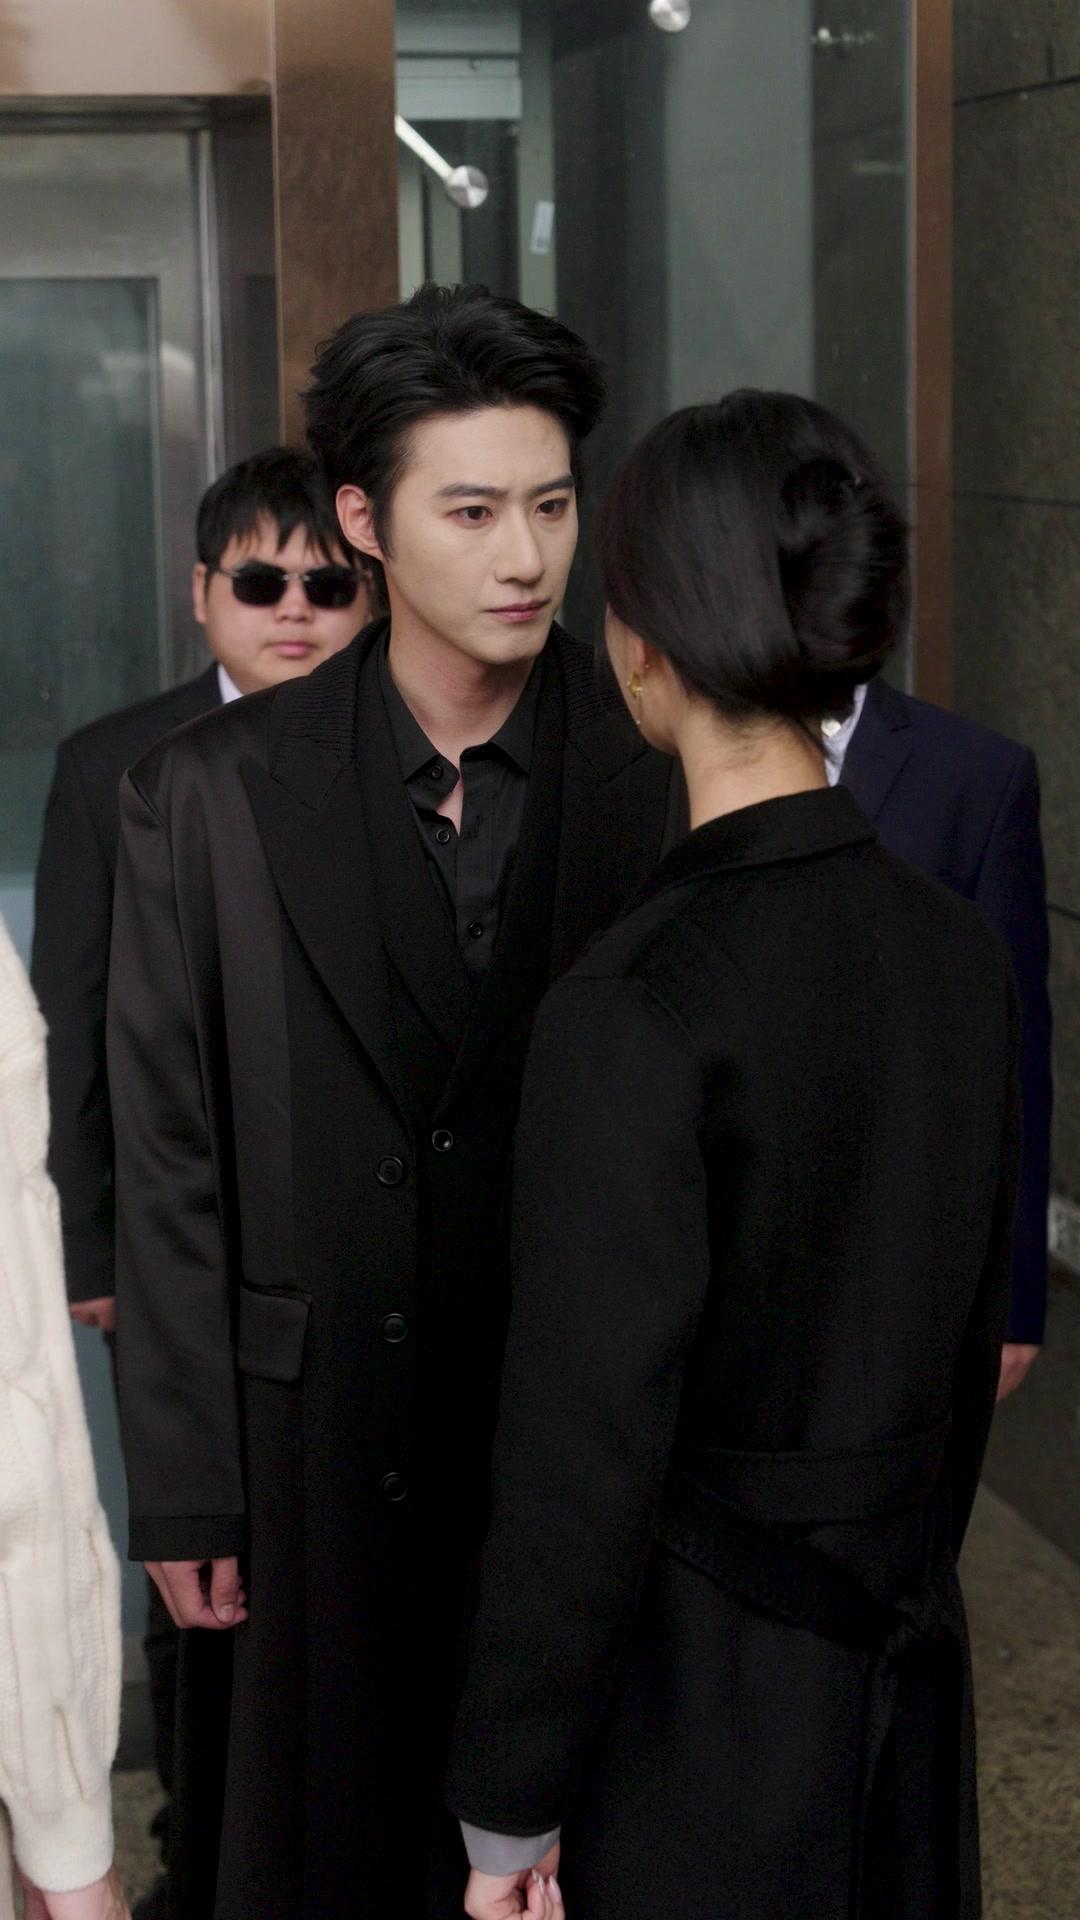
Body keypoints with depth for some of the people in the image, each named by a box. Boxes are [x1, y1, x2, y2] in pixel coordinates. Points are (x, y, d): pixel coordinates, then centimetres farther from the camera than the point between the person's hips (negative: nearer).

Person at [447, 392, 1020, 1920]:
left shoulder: (639, 1006, -22)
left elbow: (584, 1452, -19)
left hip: (698, 1692, -6)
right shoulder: (959, 950, -3)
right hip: (905, 1665, 6)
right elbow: (976, 1332, 8)